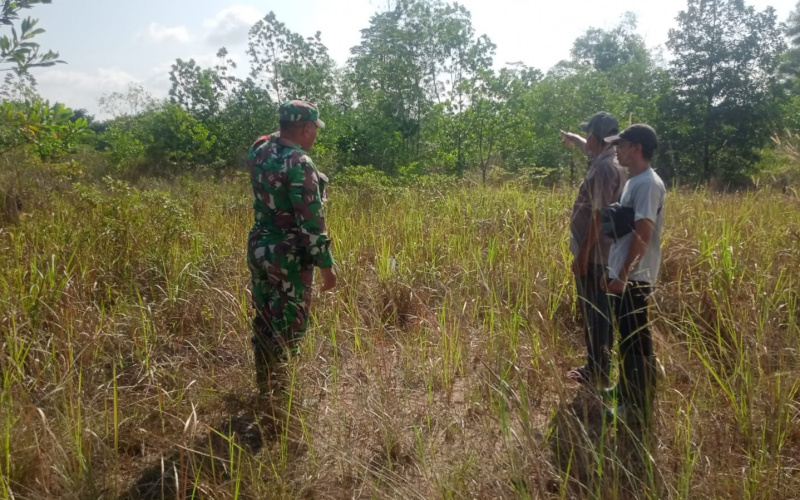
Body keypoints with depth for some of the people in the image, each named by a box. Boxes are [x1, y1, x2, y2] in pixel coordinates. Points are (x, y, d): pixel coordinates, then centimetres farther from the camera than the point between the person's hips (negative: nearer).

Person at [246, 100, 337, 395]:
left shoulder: (259, 151, 3)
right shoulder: (299, 164, -21)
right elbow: (311, 221, -22)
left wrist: (281, 134, 15)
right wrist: (326, 265, -16)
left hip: (258, 248, 8)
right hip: (289, 256, -8)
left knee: (264, 319, 18)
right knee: (288, 326, 6)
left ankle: (264, 383, 31)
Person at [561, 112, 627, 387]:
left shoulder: (604, 168, -21)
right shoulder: (608, 161, 10)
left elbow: (598, 215, -24)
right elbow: (590, 149, 36)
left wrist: (583, 254, -21)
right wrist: (574, 140, 54)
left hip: (594, 256, -10)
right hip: (600, 254, 10)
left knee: (595, 315, 0)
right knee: (596, 313, 16)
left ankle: (597, 373, 10)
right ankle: (596, 367, 27)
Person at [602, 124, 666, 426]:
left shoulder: (648, 184, -17)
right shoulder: (634, 182, 14)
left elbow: (642, 235, -23)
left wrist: (623, 276, -22)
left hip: (634, 279, -10)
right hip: (623, 276, 10)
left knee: (638, 344, -1)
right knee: (626, 341, 17)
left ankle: (641, 411, 9)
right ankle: (627, 401, 30)